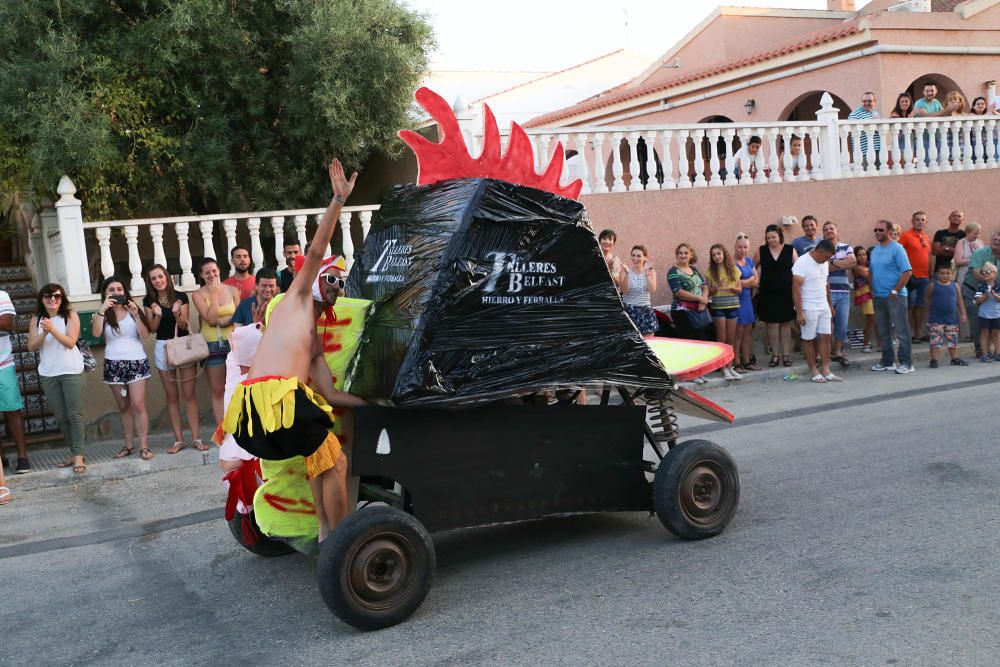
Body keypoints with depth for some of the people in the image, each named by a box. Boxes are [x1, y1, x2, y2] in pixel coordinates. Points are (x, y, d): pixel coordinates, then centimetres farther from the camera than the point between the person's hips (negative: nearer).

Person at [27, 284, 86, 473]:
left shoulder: (70, 315, -3)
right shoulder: (36, 319, 6)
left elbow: (70, 342, -11)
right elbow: (31, 346, 1)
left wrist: (53, 329, -24)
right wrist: (44, 333, -16)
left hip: (72, 372, -3)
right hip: (48, 374, 4)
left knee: (75, 414, -7)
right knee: (61, 417, 7)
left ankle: (79, 455, -7)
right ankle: (74, 452, 15)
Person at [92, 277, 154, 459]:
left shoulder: (132, 310, 6)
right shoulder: (102, 314, 6)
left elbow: (145, 334, -3)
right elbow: (96, 333, -13)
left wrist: (136, 315, -13)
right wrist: (102, 309, -17)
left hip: (136, 362, -2)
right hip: (113, 365, 2)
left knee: (138, 405, -10)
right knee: (123, 408, 7)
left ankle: (144, 446, -9)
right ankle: (128, 445, 14)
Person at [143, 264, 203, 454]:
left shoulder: (181, 297, -3)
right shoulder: (149, 301, 3)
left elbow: (184, 325, -4)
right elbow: (152, 329, 2)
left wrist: (177, 313, -23)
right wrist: (157, 315, -17)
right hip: (163, 347, 2)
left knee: (189, 393, -3)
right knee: (171, 396, 6)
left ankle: (196, 438, 1)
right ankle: (178, 440, 11)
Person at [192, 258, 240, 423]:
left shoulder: (231, 290, 4)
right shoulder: (199, 294, -1)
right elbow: (211, 319, -11)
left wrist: (221, 321, -14)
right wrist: (214, 293, -9)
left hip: (233, 342, 1)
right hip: (212, 346, -1)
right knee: (218, 391, 5)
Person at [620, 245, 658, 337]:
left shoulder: (650, 271, 6)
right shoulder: (626, 271, -2)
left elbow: (652, 290, -9)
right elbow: (624, 291, -15)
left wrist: (646, 273, -14)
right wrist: (627, 274, -25)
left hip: (646, 310, 2)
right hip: (629, 310, -2)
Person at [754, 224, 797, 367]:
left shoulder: (790, 250, 0)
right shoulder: (761, 251, 1)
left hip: (786, 293, 0)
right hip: (768, 294, 0)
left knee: (786, 323, 6)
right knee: (772, 324, 1)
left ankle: (786, 354, 14)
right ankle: (775, 355, 9)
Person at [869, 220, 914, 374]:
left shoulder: (897, 249, -9)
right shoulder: (874, 251, 14)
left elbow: (907, 272, -14)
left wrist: (895, 291, -15)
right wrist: (872, 290, 10)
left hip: (895, 296, -7)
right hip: (879, 296, 8)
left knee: (901, 330, -5)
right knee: (883, 331, 11)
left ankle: (906, 362, -2)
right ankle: (887, 361, 20)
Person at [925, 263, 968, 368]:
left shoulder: (955, 286, 4)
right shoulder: (933, 286, -4)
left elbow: (959, 300, 11)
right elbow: (927, 299, 7)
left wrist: (963, 314, 9)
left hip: (951, 319, 3)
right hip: (936, 320, -3)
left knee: (953, 341, 12)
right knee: (935, 341, -5)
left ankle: (955, 359, 23)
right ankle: (934, 360, 0)